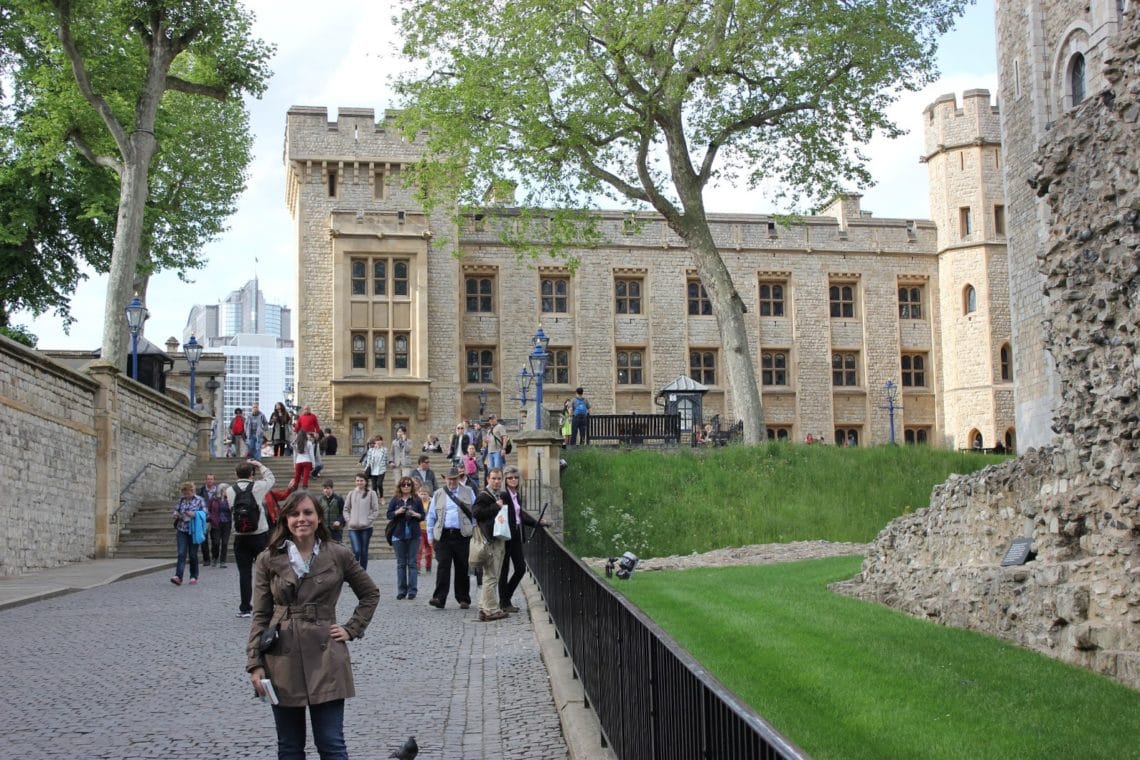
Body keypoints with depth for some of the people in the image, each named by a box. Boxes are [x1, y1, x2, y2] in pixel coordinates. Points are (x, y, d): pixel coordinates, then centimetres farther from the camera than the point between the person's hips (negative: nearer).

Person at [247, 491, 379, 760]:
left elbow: (370, 594, 13)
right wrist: (254, 664, -4)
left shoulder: (339, 555, 0)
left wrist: (351, 629, 1)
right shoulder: (269, 560, 2)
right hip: (283, 660, 1)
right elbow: (260, 616, 3)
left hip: (325, 659, -1)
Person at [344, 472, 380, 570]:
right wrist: (348, 520, -2)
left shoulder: (371, 494, 1)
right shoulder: (351, 493, 8)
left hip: (366, 528, -1)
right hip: (353, 528, 1)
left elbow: (376, 510, -1)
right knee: (356, 551, -12)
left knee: (364, 552, 7)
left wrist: (368, 521, -10)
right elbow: (346, 509, 12)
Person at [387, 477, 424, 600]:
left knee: (412, 563, -1)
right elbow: (389, 515, 4)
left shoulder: (416, 500, 4)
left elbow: (423, 515, 6)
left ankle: (412, 590, 0)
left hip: (413, 535, -1)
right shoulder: (395, 500, 6)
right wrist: (397, 512, -14)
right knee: (401, 563, 4)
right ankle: (401, 590, 9)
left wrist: (415, 514, -14)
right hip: (399, 535, 1)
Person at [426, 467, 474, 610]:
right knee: (442, 566, -10)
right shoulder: (438, 495, 12)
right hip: (443, 535, 0)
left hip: (462, 535, 0)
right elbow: (431, 516, 12)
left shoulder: (468, 493, 10)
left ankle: (463, 599, 14)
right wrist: (430, 536, 7)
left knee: (462, 568, 5)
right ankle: (439, 598, -13)